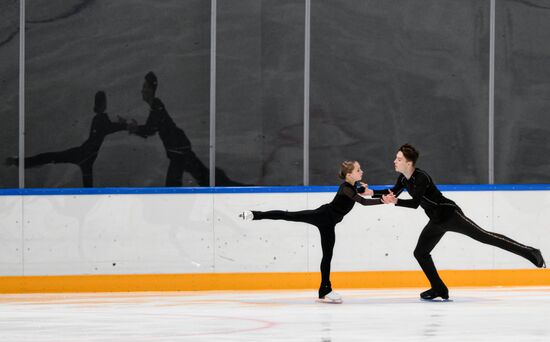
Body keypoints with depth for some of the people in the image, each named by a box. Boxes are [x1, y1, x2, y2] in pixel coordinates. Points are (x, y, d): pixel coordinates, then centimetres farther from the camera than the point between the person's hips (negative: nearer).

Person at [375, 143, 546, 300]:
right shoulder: (403, 178, 3)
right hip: (437, 221, 9)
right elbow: (393, 192, 16)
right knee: (420, 252, 7)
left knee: (484, 236, -15)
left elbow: (415, 202, -31)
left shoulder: (421, 178, -24)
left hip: (449, 214, -9)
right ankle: (438, 289, 17)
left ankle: (530, 252, -15)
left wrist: (396, 202, -42)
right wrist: (372, 193, 4)